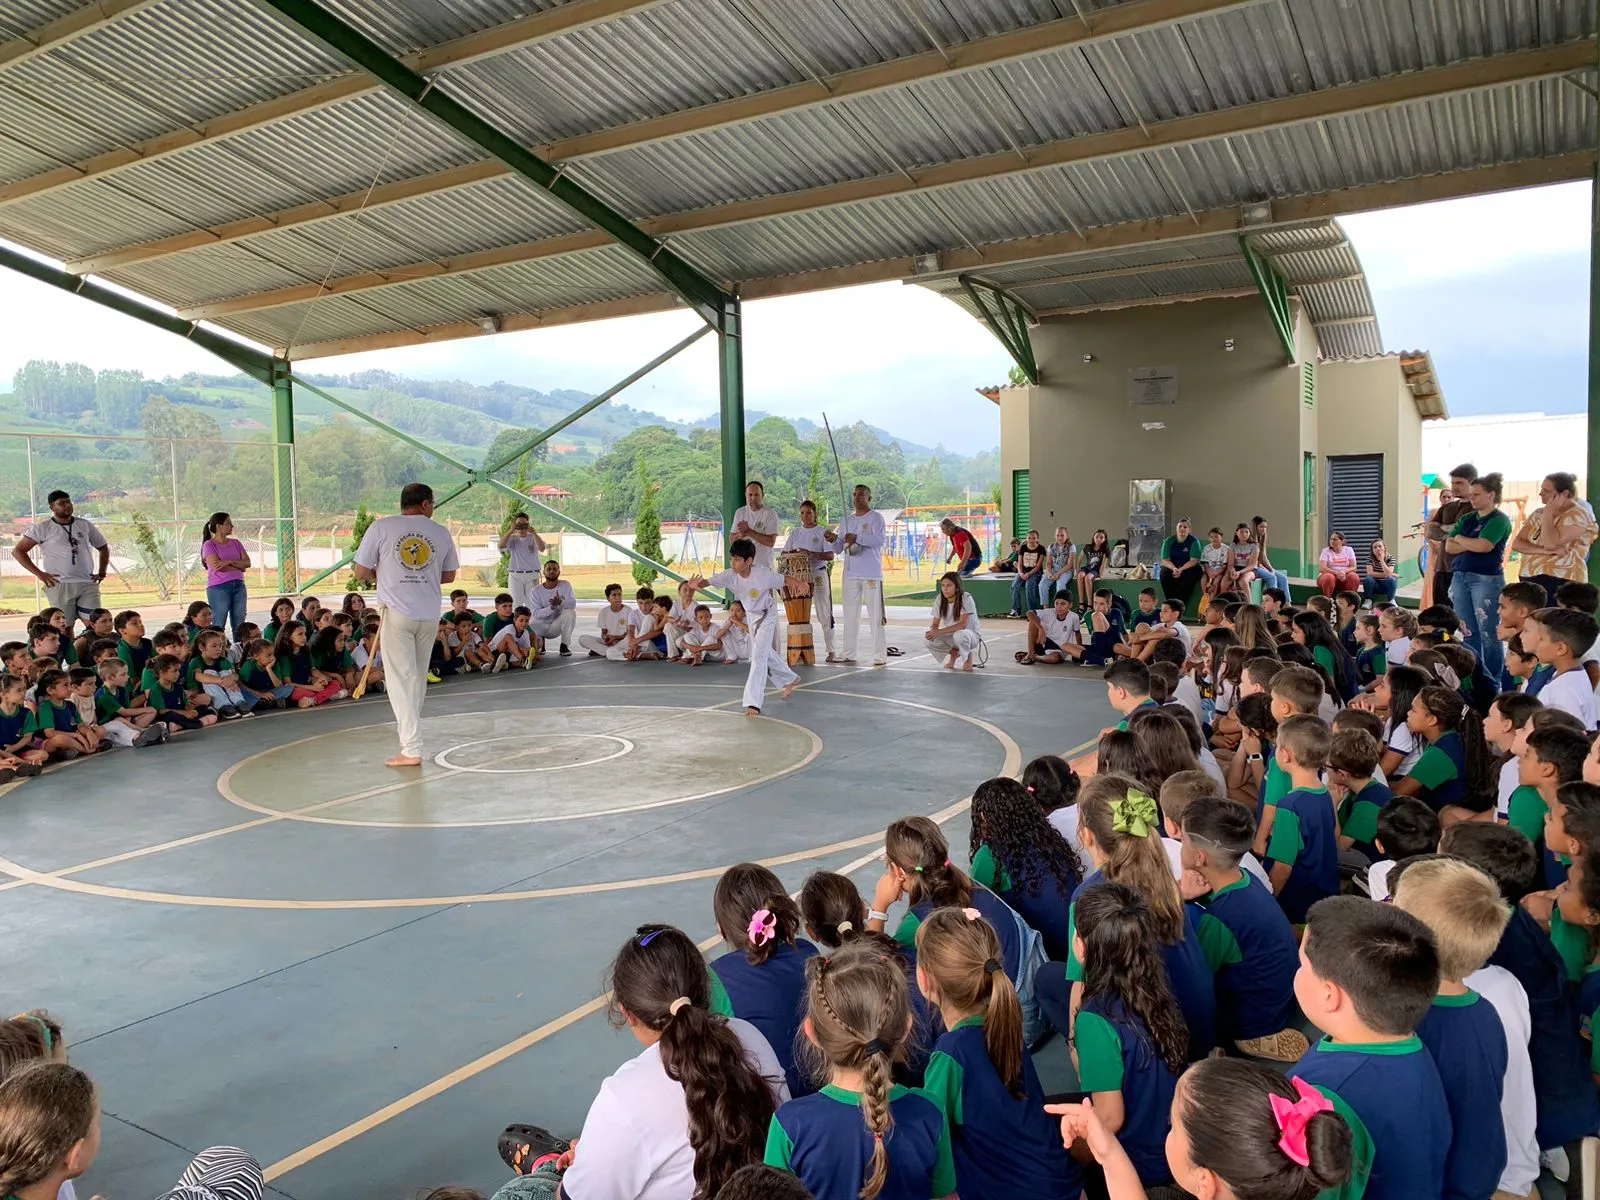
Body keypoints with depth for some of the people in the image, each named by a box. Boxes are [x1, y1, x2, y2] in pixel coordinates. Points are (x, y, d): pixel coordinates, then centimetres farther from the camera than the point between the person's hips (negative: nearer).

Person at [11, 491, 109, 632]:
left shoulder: (85, 525, 12)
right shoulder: (42, 528, 1)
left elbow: (103, 547, 24)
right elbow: (18, 550, 0)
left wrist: (101, 573, 12)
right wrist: (39, 574, -7)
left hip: (88, 584, 3)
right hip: (60, 586, -3)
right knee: (65, 628, 0)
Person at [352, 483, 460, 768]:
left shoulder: (381, 527, -3)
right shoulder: (441, 533, 5)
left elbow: (361, 572, 0)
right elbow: (449, 576, 13)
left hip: (397, 612, -3)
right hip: (430, 614, 3)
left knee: (401, 678, -3)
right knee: (419, 675, 19)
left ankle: (411, 750, -6)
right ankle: (409, 729, 35)